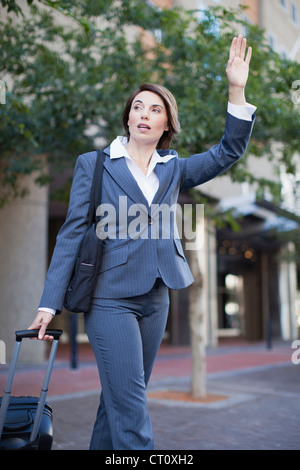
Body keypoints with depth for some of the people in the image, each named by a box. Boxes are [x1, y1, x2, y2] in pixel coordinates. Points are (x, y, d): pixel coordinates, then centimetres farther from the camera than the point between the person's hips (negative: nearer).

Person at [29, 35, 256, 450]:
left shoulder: (174, 170, 12)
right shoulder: (93, 164, 2)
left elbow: (229, 152, 4)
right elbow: (72, 233, -2)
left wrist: (237, 91, -9)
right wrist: (50, 303, -6)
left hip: (155, 299, 5)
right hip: (110, 298, -4)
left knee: (121, 398, 14)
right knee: (130, 408, -7)